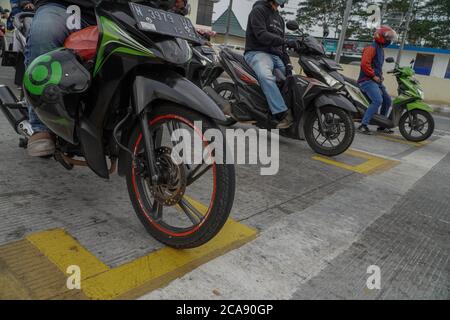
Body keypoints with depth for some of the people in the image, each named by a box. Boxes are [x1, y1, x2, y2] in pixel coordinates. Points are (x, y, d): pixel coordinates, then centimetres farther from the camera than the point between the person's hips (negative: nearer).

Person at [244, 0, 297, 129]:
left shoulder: (280, 18, 25)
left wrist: (287, 64, 9)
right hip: (258, 53, -9)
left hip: (276, 56, 9)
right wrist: (286, 42, -23)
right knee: (266, 76, -36)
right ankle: (283, 113, -41)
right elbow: (261, 34, -16)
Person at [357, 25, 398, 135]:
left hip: (376, 81, 10)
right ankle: (363, 125, -25)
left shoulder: (381, 49, 22)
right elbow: (364, 64, -22)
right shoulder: (371, 48, -9)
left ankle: (381, 126, 21)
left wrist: (380, 76, 15)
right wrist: (374, 76, -18)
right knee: (378, 101, -27)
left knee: (388, 101, 12)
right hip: (367, 80, -10)